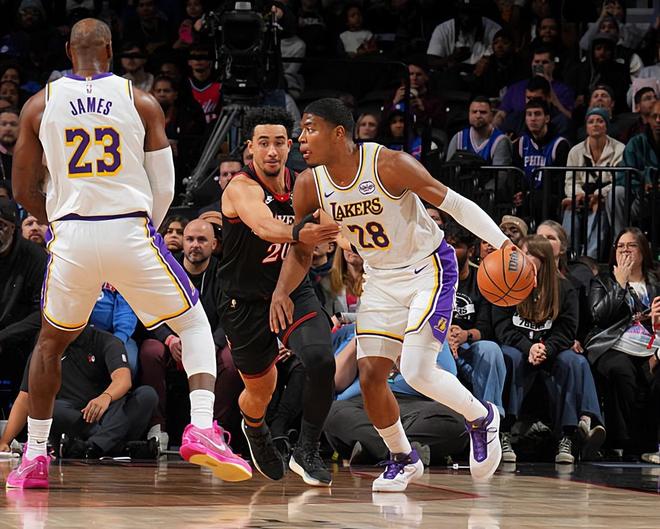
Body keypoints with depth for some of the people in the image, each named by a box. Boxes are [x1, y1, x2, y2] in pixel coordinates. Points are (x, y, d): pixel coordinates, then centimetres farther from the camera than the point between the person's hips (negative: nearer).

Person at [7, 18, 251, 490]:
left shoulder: (40, 105, 6)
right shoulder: (142, 102, 3)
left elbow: (24, 191, 10)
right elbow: (165, 189, 3)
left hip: (71, 237, 2)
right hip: (131, 233, -2)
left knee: (50, 342, 23)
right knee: (194, 324, 14)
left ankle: (34, 459, 20)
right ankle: (202, 430, -7)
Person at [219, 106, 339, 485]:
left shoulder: (299, 185, -2)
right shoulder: (242, 188, -20)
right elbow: (263, 226, -45)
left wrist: (319, 237, -2)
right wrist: (298, 233, -63)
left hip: (293, 292, 3)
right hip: (247, 301, -3)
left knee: (322, 361, -25)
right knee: (261, 390, 12)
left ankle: (307, 452, -7)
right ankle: (255, 429, 52)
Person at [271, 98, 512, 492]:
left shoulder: (389, 164, -25)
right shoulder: (309, 186, -8)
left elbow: (455, 203, -21)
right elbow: (301, 252, 4)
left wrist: (503, 243, -30)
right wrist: (281, 292, -14)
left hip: (429, 268, -6)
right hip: (382, 279, 6)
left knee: (417, 371, -19)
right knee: (370, 376, -3)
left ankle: (482, 419, 10)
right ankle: (403, 459, 21)